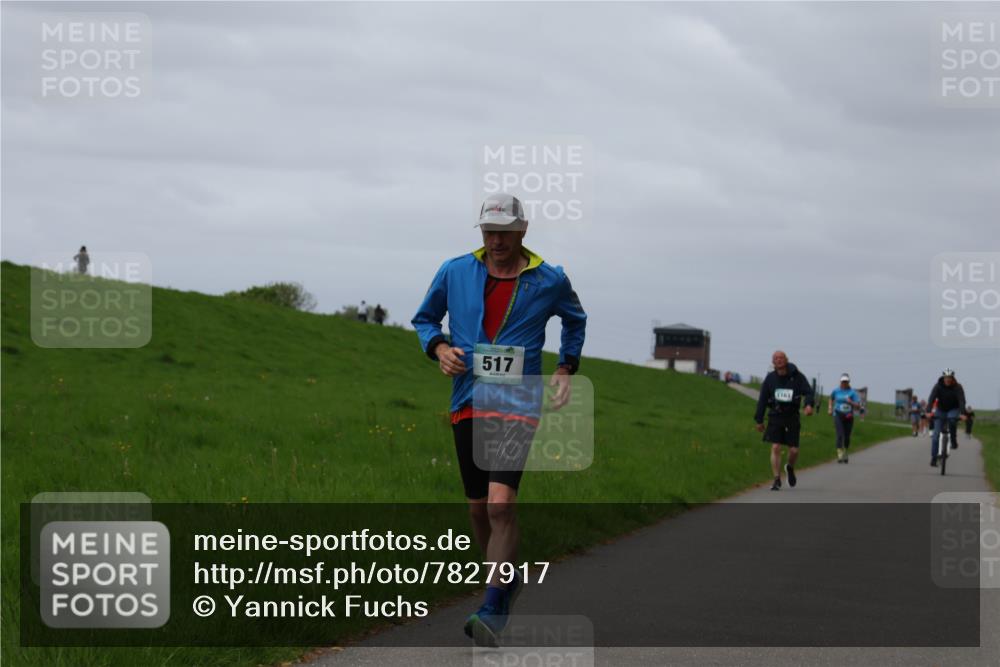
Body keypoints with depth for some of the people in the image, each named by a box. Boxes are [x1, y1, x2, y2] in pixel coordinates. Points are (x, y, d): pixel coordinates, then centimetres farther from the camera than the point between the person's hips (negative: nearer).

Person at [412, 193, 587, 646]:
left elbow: (575, 320, 22)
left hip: (518, 404, -3)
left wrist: (566, 369, 11)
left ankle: (494, 611, -16)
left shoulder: (549, 281, 1)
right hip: (468, 401, 3)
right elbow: (425, 318, 17)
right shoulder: (455, 272, 3)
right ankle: (507, 581, 35)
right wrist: (438, 347, -3)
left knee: (500, 503, -18)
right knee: (478, 508, 10)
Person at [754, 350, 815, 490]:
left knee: (794, 450, 2)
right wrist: (759, 420, 8)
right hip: (775, 417, 0)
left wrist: (809, 404, -30)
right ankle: (777, 481, -3)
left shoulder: (797, 376, -2)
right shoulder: (770, 378, 4)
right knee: (775, 448, -9)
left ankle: (790, 468, 37)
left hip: (792, 417, 0)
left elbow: (808, 391, -8)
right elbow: (762, 400, 9)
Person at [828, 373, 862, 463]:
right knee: (840, 435, -16)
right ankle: (840, 455, -22)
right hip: (838, 416, 0)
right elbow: (831, 398, 27)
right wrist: (830, 408, 14)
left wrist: (851, 402, -23)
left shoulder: (853, 393, -3)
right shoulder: (836, 391, 4)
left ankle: (845, 454, 32)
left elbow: (858, 407, -7)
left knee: (847, 437, 9)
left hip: (849, 417, 0)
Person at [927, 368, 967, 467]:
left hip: (953, 410, -1)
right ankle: (934, 458, -3)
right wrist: (929, 411, -42)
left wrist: (962, 413, -44)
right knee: (936, 434, -8)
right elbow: (931, 398, -26)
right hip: (941, 410, 1)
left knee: (952, 419, -38)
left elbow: (961, 400, -28)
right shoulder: (938, 386, -16)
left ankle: (953, 441, -17)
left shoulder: (957, 387, -18)